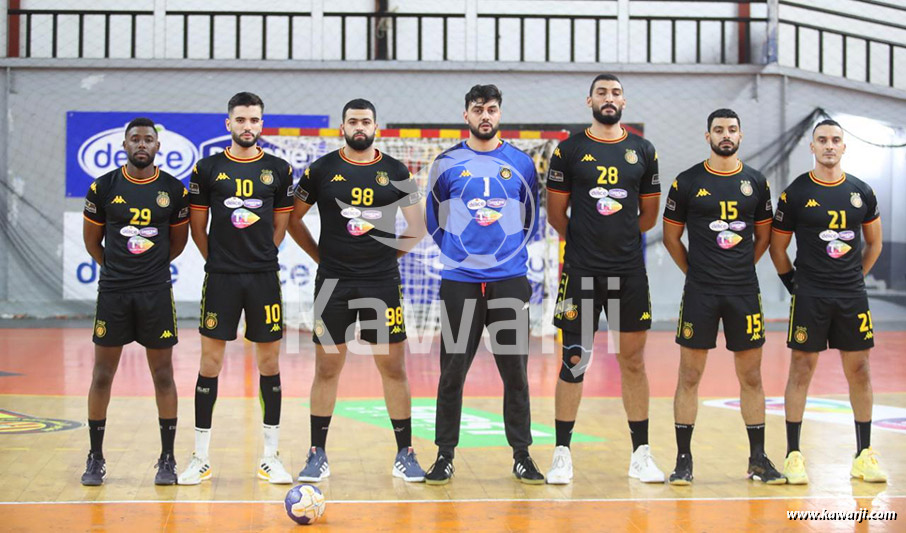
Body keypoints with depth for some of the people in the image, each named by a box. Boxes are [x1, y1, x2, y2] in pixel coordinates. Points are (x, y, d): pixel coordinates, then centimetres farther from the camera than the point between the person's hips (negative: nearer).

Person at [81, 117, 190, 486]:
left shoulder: (174, 190, 0)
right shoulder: (103, 187, -1)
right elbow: (92, 240, 11)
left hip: (156, 293, 0)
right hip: (112, 291, 0)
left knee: (163, 375, 4)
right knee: (102, 376, 4)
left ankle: (167, 459, 13)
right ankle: (95, 458, 15)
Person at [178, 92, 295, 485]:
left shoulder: (278, 170, 5)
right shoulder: (208, 168, 2)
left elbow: (279, 227, 11)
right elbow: (197, 228, 8)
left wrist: (256, 257, 8)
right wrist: (219, 261, 7)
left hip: (264, 277, 1)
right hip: (220, 278, -1)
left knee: (269, 363, 5)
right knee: (210, 363, 1)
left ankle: (270, 457, 14)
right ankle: (201, 459, 9)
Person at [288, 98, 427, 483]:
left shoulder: (395, 172, 4)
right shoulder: (322, 170, 2)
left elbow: (418, 227, 11)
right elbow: (293, 219, 8)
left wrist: (389, 254, 3)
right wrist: (321, 256, 3)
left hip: (382, 284, 0)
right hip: (333, 284, 0)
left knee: (393, 368, 2)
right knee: (327, 369, 4)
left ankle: (405, 455, 11)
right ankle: (317, 455, 14)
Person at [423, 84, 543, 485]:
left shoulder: (521, 163, 7)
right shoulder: (447, 163, 4)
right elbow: (433, 219, 13)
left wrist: (511, 251, 9)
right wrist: (457, 251, 10)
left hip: (510, 281, 1)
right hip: (459, 282, -1)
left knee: (515, 371, 3)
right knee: (452, 371, 2)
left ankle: (522, 456, 12)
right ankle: (445, 456, 11)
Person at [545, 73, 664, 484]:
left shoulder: (643, 151, 7)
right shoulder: (569, 150, 1)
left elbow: (649, 215, 14)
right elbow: (556, 213, 6)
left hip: (630, 271, 2)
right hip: (581, 272, -2)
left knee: (633, 361, 7)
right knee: (574, 361, 0)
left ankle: (640, 454, 15)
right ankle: (562, 453, 9)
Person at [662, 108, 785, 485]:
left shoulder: (756, 182, 7)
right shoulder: (687, 182, -1)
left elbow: (763, 236, 16)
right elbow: (671, 236, 6)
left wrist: (741, 269, 10)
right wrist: (696, 271, 5)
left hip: (744, 291, 2)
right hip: (700, 292, -2)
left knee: (751, 376, 7)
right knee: (689, 376, 0)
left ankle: (758, 459, 16)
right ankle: (683, 459, 7)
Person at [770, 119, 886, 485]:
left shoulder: (861, 192, 6)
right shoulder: (796, 194, -2)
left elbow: (874, 242, 18)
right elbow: (777, 247, 4)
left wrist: (856, 277, 12)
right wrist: (793, 283, 0)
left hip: (852, 296, 3)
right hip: (810, 296, -3)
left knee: (859, 372, 6)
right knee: (801, 370, -1)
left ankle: (864, 454, 16)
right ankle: (793, 455, 5)